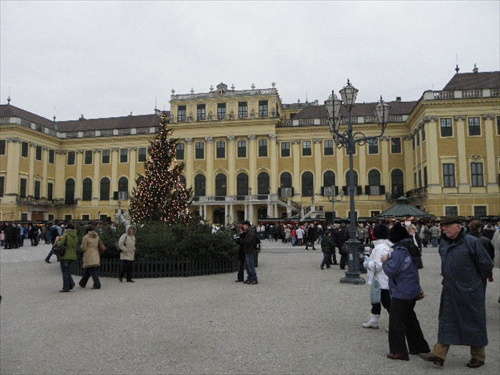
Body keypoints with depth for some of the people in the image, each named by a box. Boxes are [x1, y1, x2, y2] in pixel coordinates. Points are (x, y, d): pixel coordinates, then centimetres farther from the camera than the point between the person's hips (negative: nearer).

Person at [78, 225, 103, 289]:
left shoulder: (86, 237, -9)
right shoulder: (97, 237, 7)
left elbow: (83, 248, -9)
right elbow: (101, 246, 7)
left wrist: (81, 246, 11)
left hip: (89, 257, -6)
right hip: (96, 257, 6)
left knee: (92, 271, -4)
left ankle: (97, 284, -9)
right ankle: (82, 283, 25)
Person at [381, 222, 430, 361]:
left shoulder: (400, 250, -22)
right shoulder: (411, 248, 8)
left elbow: (391, 270, -24)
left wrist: (385, 261, -6)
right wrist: (390, 260, 9)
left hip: (401, 293, -9)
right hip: (412, 291, 9)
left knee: (396, 321, 2)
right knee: (410, 319, 22)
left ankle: (398, 351, 9)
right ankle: (419, 346, 33)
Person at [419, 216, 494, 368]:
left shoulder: (472, 242, -16)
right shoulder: (443, 244, 5)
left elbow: (486, 264, -9)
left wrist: (479, 282, 2)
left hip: (470, 291, -6)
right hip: (450, 290, 6)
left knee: (474, 322, 9)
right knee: (446, 321, 8)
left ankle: (478, 356, 26)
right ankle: (439, 354, 11)